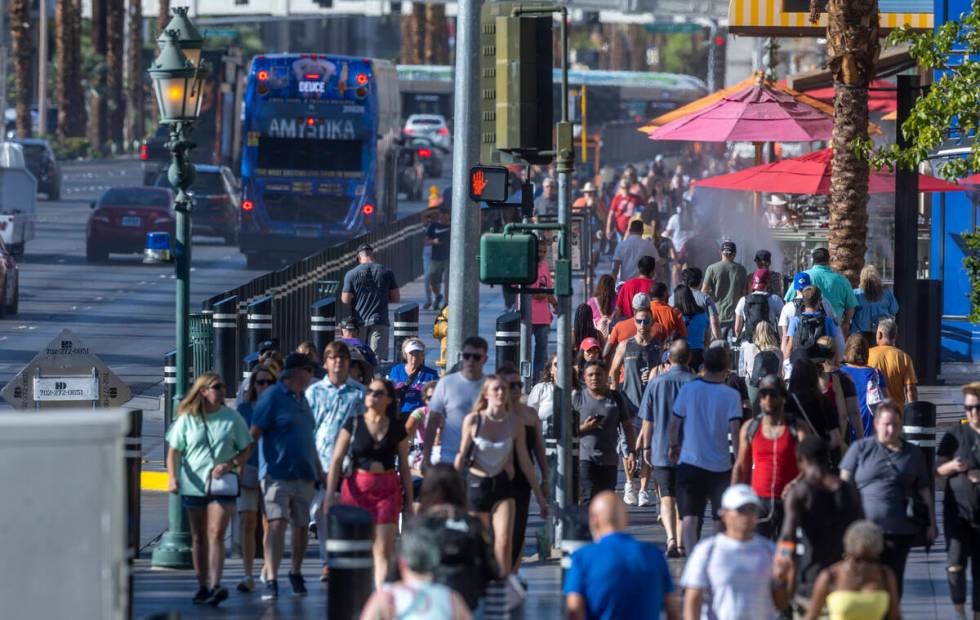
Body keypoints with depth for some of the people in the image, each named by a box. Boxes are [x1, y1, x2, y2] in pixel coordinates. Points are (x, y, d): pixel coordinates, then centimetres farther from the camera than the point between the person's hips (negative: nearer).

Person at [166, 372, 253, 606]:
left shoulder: (232, 418, 3)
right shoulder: (187, 420, 2)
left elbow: (246, 449, 8)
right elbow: (174, 451, 4)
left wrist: (230, 464, -10)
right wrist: (172, 476, -13)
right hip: (193, 486, 2)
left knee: (216, 534, -14)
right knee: (199, 538, 9)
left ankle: (215, 585, -22)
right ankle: (202, 586, 19)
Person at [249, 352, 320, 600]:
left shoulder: (302, 400, 17)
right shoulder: (272, 397, -7)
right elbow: (254, 433, -12)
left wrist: (319, 471, 26)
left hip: (304, 475, 7)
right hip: (277, 474, -7)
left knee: (302, 526, 11)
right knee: (277, 524, -17)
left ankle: (296, 573, 31)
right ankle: (271, 581, -20)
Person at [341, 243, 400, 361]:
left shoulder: (351, 274, -4)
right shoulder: (387, 272, 0)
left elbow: (345, 299, -5)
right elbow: (396, 298, 2)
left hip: (359, 321, 0)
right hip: (379, 322, 0)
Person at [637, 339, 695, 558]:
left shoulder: (656, 383, -3)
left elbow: (647, 420, 2)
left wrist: (646, 447, 13)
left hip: (661, 450, -1)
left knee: (667, 498, 0)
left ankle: (671, 538, -20)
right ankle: (681, 543, 17)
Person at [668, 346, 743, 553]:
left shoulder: (688, 390, -2)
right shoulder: (731, 395, -7)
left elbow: (673, 425, 5)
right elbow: (735, 430, -14)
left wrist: (674, 446, 23)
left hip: (690, 461, 0)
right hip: (720, 464, 0)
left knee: (690, 517, -6)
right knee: (720, 517, 17)